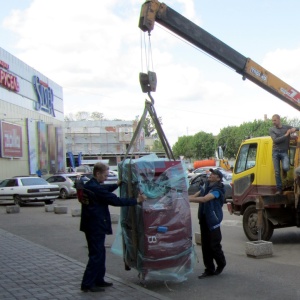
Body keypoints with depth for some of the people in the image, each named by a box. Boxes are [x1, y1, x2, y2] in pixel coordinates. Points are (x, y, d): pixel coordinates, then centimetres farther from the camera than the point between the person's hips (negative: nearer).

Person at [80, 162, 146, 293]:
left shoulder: (88, 185, 8)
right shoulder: (96, 189, -23)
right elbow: (116, 201, -22)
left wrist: (117, 184, 36)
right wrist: (136, 200, -15)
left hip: (91, 225, 10)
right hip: (96, 226, -10)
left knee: (99, 253, 18)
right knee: (96, 255, -3)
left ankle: (98, 280, 26)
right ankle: (87, 284, 1)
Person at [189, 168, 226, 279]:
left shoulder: (217, 190, -14)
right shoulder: (205, 187, 12)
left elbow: (204, 199, -26)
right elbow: (195, 196, 8)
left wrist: (188, 199, -30)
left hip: (213, 220, -7)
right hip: (204, 219, 7)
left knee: (214, 245, -1)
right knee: (205, 245, 7)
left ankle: (221, 264, 24)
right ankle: (209, 269, 14)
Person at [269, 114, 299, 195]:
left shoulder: (287, 127, 5)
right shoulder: (271, 130, 1)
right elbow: (275, 140, -12)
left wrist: (294, 129, -8)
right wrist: (286, 135, -16)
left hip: (284, 152, 0)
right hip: (275, 152, 0)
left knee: (286, 167, -23)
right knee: (277, 172, -1)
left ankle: (284, 171, 14)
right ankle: (279, 189, 8)